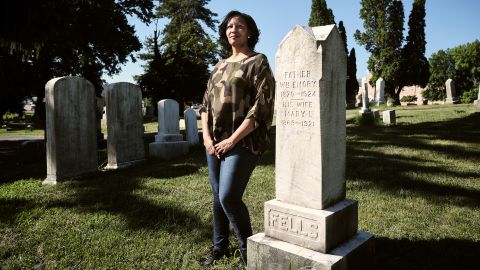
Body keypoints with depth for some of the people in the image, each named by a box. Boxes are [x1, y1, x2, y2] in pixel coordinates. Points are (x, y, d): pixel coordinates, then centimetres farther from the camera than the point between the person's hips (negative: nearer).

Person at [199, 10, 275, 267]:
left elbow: (262, 108, -12)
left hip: (243, 142, -6)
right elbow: (205, 104, 15)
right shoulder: (219, 67, 17)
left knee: (229, 197, -13)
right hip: (215, 143, 6)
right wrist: (207, 137, -1)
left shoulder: (258, 62, -2)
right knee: (218, 197, 11)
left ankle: (246, 246, 10)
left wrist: (233, 140, -15)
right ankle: (219, 246, 27)